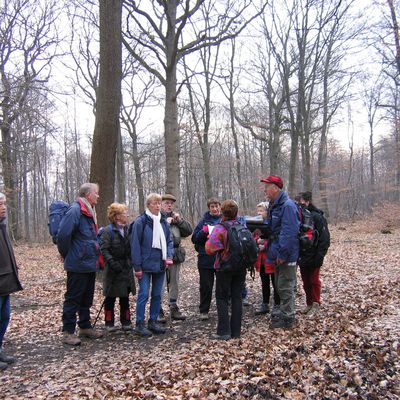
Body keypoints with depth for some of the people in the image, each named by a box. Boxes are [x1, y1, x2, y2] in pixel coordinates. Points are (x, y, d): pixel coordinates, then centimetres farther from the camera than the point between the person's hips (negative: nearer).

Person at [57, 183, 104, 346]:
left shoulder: (89, 211, 12)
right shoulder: (75, 210, -17)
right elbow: (63, 234, -24)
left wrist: (95, 255, 13)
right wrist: (67, 255, -11)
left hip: (90, 264, 9)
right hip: (78, 265, -9)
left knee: (87, 298, 17)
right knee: (73, 298, 2)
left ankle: (85, 327, 29)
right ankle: (68, 332, 11)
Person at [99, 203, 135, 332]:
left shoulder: (127, 230, 6)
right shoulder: (107, 231, -12)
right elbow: (104, 249, -18)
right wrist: (112, 262, -26)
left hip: (126, 269, 5)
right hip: (113, 269, -5)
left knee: (125, 297, 12)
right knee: (111, 297, 7)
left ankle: (125, 321, 21)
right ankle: (109, 323, 18)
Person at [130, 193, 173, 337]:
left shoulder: (163, 221, 7)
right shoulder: (140, 221, -10)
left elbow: (169, 240, 12)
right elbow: (135, 244, -11)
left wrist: (169, 256, -4)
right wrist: (137, 266, -13)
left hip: (160, 264, 6)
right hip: (146, 265, -5)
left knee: (157, 294, 11)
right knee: (144, 294, -3)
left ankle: (153, 321, 22)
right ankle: (139, 324, 8)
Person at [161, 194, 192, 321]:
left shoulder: (176, 217, 16)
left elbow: (189, 231, 11)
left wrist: (180, 220, 0)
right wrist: (166, 223, -18)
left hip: (176, 254, 6)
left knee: (174, 282, 13)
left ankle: (174, 308, 23)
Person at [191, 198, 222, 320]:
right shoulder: (204, 221, 1)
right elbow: (194, 239, 0)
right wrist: (204, 231, -16)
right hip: (206, 258, -1)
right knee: (206, 286, 5)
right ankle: (203, 311, 17)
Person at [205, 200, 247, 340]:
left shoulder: (220, 228, -16)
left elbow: (209, 249, -19)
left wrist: (210, 238, -1)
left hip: (224, 268, -4)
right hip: (241, 267, 5)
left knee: (222, 298, 6)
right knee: (237, 297, 11)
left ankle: (224, 332, 4)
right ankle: (236, 331, 15)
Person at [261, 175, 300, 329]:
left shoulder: (287, 205, -20)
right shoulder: (274, 205, 12)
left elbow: (289, 232, -26)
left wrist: (282, 254, -25)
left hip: (287, 256, -10)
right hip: (278, 254, 10)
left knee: (285, 287, 0)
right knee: (280, 285, 18)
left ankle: (287, 319, 11)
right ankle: (284, 313, 31)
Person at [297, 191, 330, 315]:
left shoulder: (317, 217, -12)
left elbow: (324, 239, -14)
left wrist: (319, 256, -18)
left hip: (313, 257, -6)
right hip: (302, 257, 6)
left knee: (314, 280, 4)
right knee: (306, 282, 13)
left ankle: (316, 305, 15)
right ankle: (309, 304, 25)